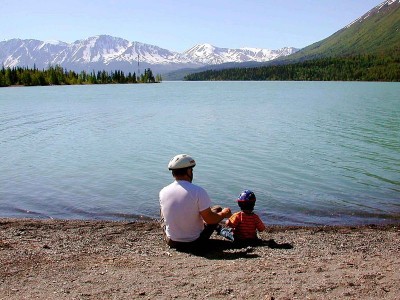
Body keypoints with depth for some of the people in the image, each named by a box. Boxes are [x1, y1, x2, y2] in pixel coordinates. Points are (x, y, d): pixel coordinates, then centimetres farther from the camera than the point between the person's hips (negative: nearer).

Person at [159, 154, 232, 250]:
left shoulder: (163, 192, -9)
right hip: (195, 242, -3)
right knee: (218, 209, 16)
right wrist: (224, 214, 3)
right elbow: (210, 219, -18)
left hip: (171, 242, 4)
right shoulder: (198, 191, -23)